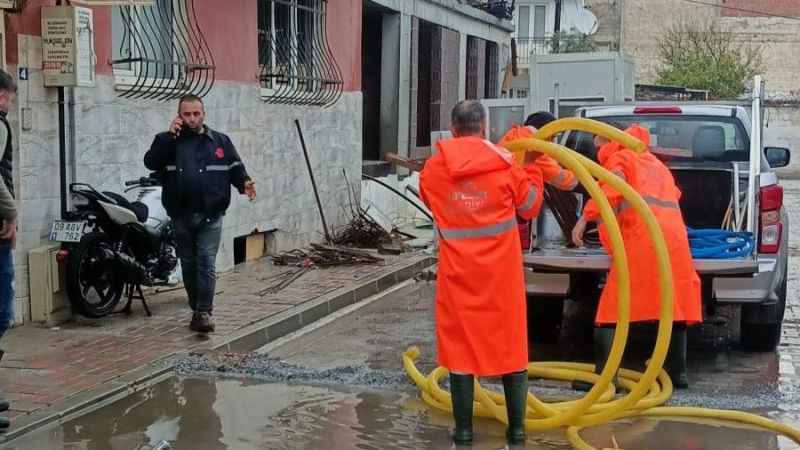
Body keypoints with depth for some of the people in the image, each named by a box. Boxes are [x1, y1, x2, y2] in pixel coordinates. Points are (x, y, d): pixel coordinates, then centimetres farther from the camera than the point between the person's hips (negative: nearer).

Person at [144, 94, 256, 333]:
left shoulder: (220, 141, 9)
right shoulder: (169, 142, 7)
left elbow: (235, 167, 12)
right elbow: (150, 162, -10)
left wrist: (244, 182, -10)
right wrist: (168, 135, -16)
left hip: (210, 215, -1)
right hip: (181, 215, 2)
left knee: (206, 262, -10)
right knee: (189, 264, 10)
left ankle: (204, 312, -11)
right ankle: (196, 309, 23)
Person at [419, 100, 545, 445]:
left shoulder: (433, 168, -3)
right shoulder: (506, 164, -7)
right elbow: (530, 207, 7)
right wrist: (532, 169, 18)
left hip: (458, 273, 1)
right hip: (501, 272, 0)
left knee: (460, 345, 8)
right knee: (510, 344, 9)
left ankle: (463, 429, 9)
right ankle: (517, 427, 13)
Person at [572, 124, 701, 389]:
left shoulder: (620, 158, 9)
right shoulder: (655, 163, 31)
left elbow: (611, 188, -11)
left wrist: (585, 218, -14)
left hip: (642, 240, -7)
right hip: (675, 238, 7)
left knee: (613, 308, -5)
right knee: (675, 306, 14)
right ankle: (677, 372, 17)